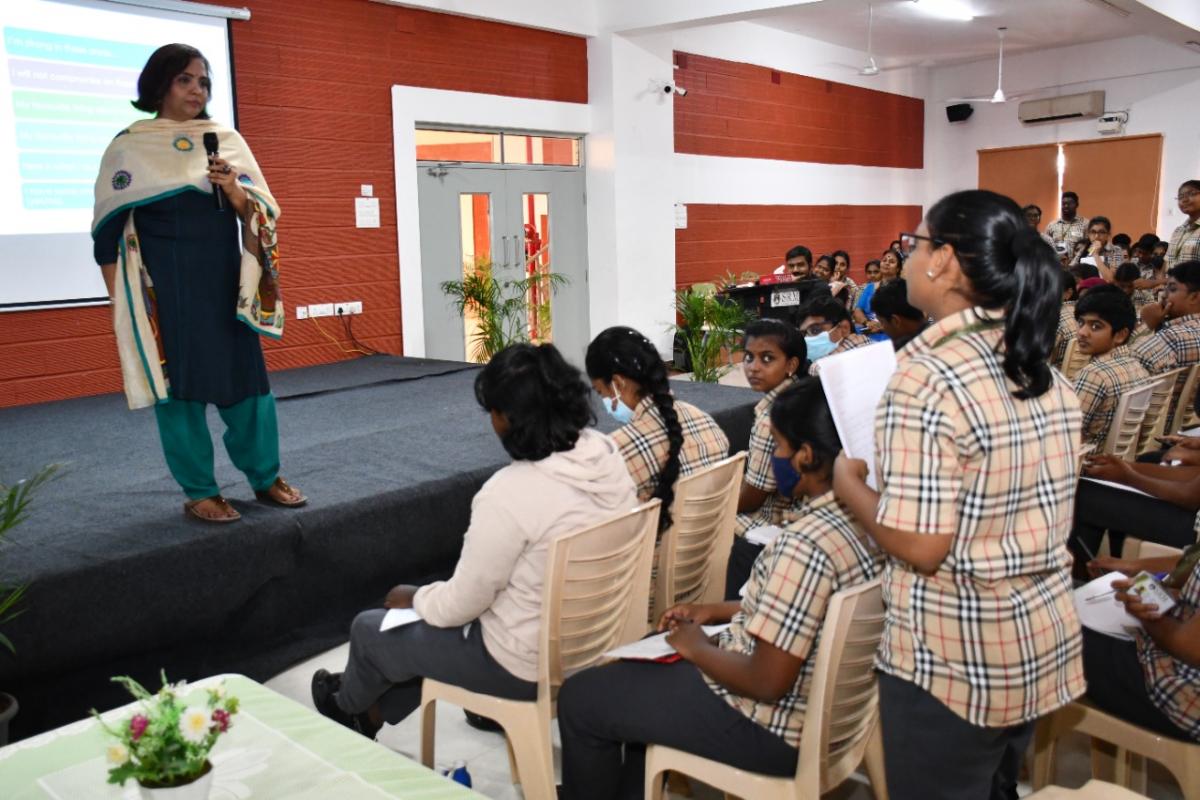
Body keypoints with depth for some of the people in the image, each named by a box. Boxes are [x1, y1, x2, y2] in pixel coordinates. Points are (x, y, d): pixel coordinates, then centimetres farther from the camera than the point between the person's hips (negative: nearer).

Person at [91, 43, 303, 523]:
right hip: (163, 284, -3)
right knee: (177, 384, 1)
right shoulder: (129, 147, 0)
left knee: (245, 376, 5)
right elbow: (108, 231, 2)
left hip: (224, 280, 3)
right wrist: (117, 299, -2)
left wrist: (233, 191, -14)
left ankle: (266, 478, 18)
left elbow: (260, 214, 6)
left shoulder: (228, 141, 8)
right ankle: (199, 492, 12)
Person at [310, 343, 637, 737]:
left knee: (369, 628, 17)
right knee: (432, 620, 30)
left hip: (528, 664, -7)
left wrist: (414, 599, 3)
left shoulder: (511, 492, -32)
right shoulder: (607, 454, -9)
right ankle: (373, 713, 49)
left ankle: (346, 705, 50)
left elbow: (461, 605, -20)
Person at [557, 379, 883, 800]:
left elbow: (767, 682, -28)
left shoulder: (806, 545, -32)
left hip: (771, 726, -9)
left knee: (580, 698, 5)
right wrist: (719, 611, 11)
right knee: (643, 675, 28)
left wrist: (697, 648, -11)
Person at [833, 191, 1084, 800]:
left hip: (955, 661, -7)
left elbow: (921, 547, -25)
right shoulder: (1047, 375, 2)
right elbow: (1025, 506, 11)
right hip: (1045, 643, 8)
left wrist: (849, 484, -8)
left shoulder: (928, 378, -23)